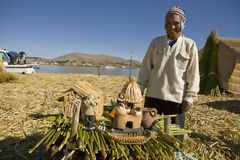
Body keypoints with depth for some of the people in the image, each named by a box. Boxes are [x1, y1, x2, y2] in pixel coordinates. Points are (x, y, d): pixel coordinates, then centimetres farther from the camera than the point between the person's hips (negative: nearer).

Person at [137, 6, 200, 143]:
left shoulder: (189, 45, 2)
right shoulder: (156, 42, 7)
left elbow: (193, 74, 2)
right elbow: (146, 68, 8)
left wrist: (190, 97, -3)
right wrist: (140, 89, 5)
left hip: (176, 98, -2)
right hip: (153, 96, 2)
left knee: (175, 137, 7)